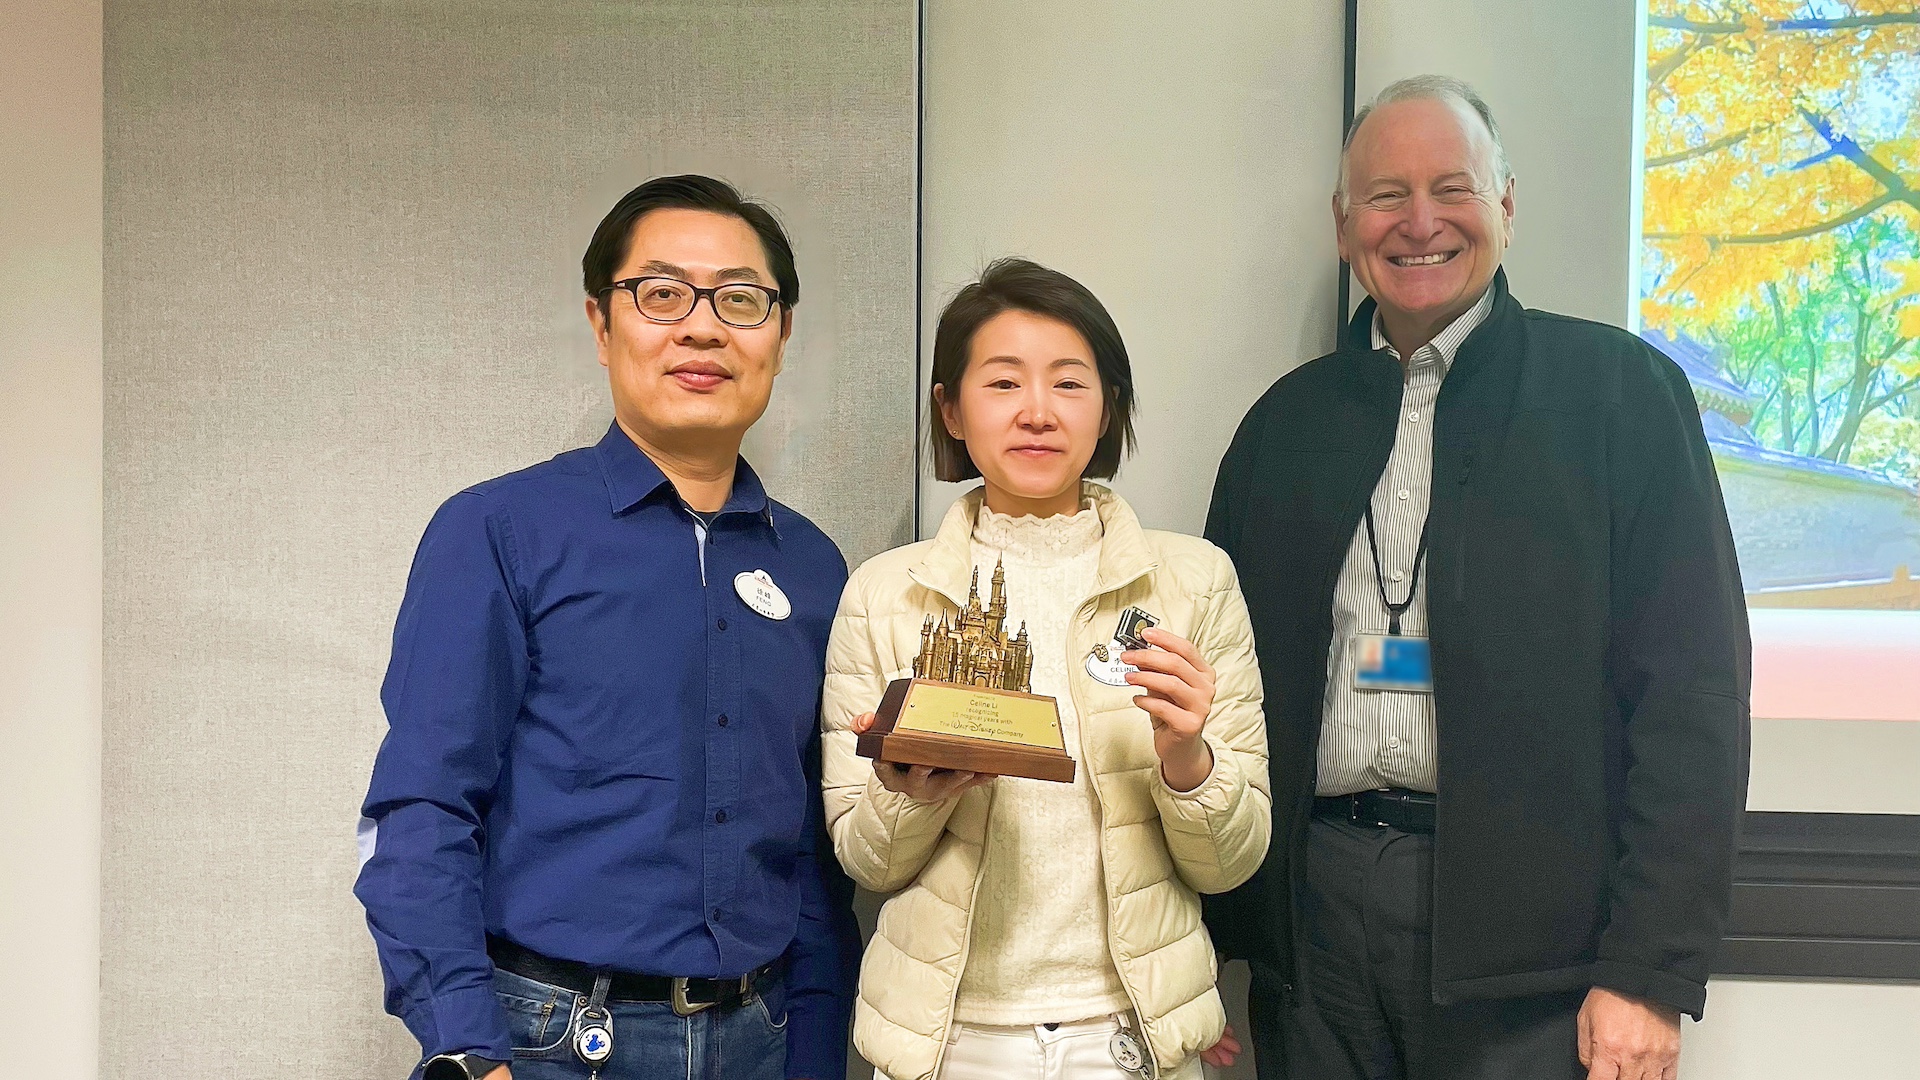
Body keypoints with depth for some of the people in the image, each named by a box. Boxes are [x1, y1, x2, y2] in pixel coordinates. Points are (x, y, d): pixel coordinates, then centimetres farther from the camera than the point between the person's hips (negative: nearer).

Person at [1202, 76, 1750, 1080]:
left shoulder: (1618, 389, -1)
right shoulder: (1285, 421, 9)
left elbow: (1692, 694, -6)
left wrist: (1650, 973, -11)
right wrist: (1197, 942, 6)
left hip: (1527, 927, -3)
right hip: (1313, 913, 3)